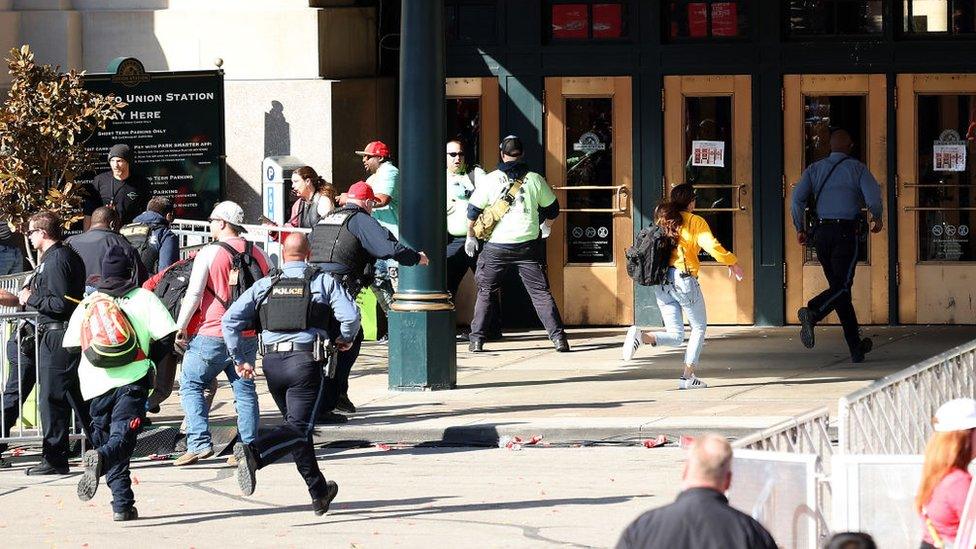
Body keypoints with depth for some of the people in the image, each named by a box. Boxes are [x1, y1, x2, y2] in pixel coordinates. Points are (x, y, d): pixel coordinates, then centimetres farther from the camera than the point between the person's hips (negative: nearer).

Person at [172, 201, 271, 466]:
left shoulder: (209, 253, -9)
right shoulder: (258, 254, 7)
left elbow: (193, 294, -11)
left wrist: (180, 327, -2)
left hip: (212, 335, -5)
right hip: (248, 335, 5)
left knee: (191, 385, 4)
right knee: (245, 390, 11)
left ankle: (199, 442, -7)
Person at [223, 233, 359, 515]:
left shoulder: (264, 285, 11)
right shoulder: (324, 282, 4)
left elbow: (230, 319, 5)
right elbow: (350, 315, -8)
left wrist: (240, 359, 12)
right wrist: (345, 339, 13)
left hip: (272, 362, 4)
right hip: (306, 362, -4)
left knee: (297, 425, 18)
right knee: (299, 429, -7)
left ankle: (319, 492, 25)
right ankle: (253, 452, -35)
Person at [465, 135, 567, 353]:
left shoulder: (490, 180, -1)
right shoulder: (534, 179, 2)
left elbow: (473, 210, 3)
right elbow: (552, 210, 13)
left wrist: (470, 236, 17)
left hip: (497, 246, -1)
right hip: (528, 244, 1)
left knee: (485, 292, 11)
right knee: (541, 292, 4)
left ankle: (477, 340, 7)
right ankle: (558, 337, -5)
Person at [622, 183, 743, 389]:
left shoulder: (662, 220, 14)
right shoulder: (695, 222, -2)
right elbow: (712, 246, -11)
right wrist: (731, 262, 1)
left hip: (660, 283, 5)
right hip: (684, 279, -5)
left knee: (675, 336, 8)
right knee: (699, 327, 13)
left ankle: (641, 335, -18)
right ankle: (688, 376, 5)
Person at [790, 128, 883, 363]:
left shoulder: (815, 169, 11)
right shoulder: (857, 168, 1)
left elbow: (797, 198, 0)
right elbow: (873, 197, -10)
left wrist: (800, 229, 9)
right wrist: (877, 219, 9)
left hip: (822, 233, 5)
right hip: (846, 233, -5)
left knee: (838, 287, 11)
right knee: (842, 286, -9)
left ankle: (856, 347, 13)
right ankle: (812, 313, -39)